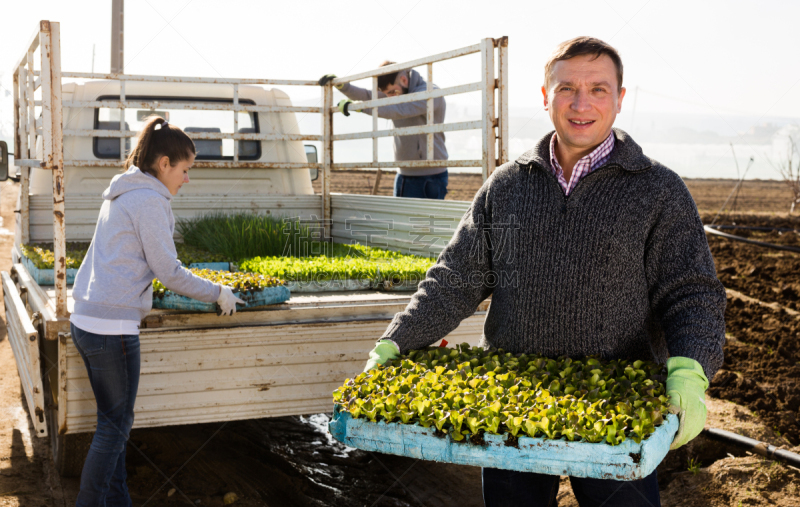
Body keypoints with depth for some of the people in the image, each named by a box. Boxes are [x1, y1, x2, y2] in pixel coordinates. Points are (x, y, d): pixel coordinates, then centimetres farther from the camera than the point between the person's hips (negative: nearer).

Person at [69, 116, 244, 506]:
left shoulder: (120, 195, 16)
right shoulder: (149, 200, -13)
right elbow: (168, 272, -11)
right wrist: (218, 294, 1)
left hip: (84, 321, 10)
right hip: (112, 328, -9)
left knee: (112, 419, 16)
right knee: (116, 426, 2)